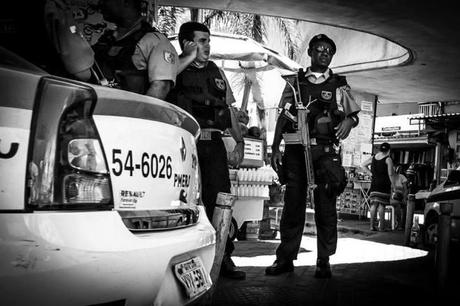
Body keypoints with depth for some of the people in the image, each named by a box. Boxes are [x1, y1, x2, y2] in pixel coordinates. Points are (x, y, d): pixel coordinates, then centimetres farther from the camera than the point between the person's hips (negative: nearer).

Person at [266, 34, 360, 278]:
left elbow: (354, 115, 14)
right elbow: (283, 117, 11)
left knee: (325, 205, -3)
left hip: (325, 151, -1)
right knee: (292, 204, 2)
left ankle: (324, 261, 4)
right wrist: (275, 148, 4)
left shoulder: (339, 86, 12)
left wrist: (348, 121, -11)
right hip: (295, 150, 1)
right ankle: (285, 258, 9)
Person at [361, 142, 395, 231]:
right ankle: (381, 226, 0)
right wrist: (393, 184, 0)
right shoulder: (388, 159, -8)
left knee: (374, 204, 6)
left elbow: (363, 165, 17)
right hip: (384, 184, -5)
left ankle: (372, 225, 4)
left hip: (374, 183, 5)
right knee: (381, 205, -3)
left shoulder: (373, 158, 9)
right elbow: (390, 174, -10)